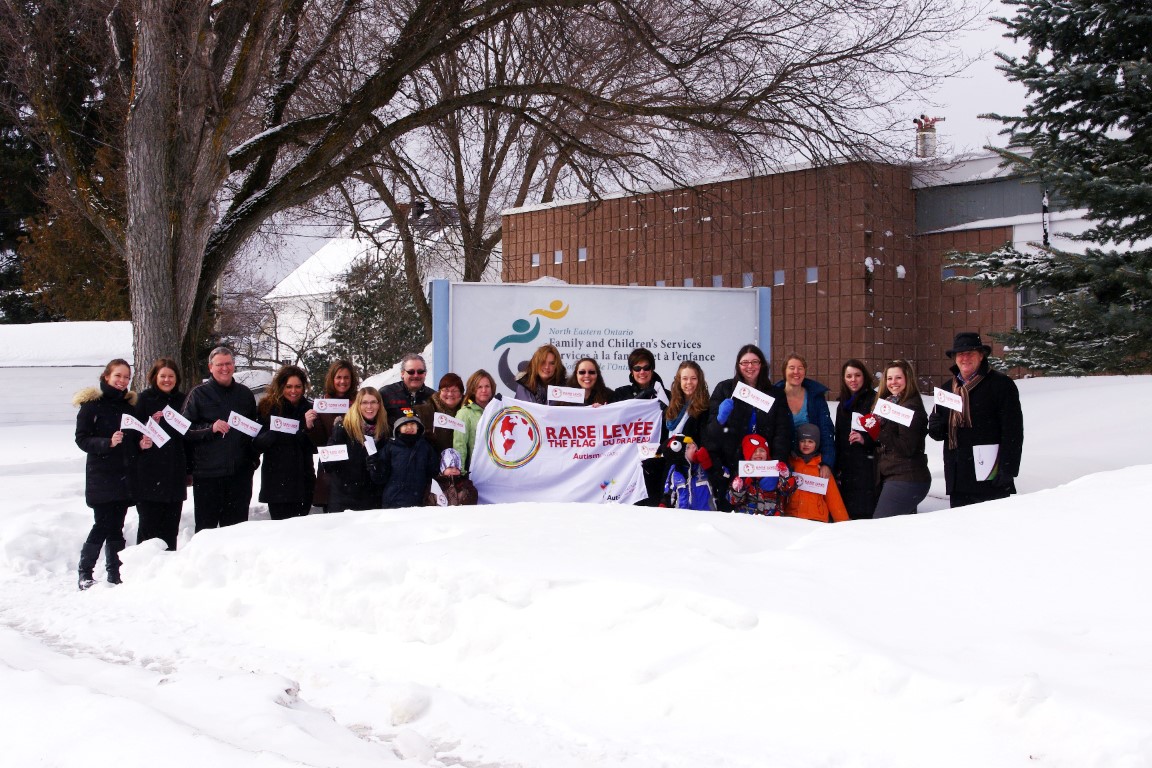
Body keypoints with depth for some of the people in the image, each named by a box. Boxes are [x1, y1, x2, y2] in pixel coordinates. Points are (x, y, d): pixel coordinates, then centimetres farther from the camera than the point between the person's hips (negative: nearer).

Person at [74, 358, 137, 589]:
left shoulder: (130, 404, 14)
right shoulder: (92, 404, -2)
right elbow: (82, 439, -8)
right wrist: (108, 442, -23)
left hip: (124, 474, 5)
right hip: (101, 476, -5)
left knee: (116, 527, 5)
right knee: (103, 525, -8)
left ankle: (115, 574, 11)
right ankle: (85, 572, 4)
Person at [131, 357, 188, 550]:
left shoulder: (182, 400, 11)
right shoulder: (145, 399, 1)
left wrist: (189, 469, 10)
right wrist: (141, 443, -23)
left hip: (175, 474, 3)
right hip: (149, 474, -3)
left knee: (171, 527, 5)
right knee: (149, 525, 0)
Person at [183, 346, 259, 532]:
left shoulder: (245, 393, 13)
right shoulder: (199, 394, 2)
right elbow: (186, 430, -3)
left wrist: (254, 457, 10)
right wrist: (211, 428, -19)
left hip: (240, 473, 3)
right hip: (207, 473, -3)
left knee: (236, 527, 8)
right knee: (206, 525, 0)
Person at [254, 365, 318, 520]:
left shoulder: (309, 409, 7)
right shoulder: (268, 407, 1)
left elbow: (316, 446, 4)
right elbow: (258, 444, 0)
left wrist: (308, 427, -14)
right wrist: (273, 433, -19)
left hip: (303, 481, 2)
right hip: (277, 482, -2)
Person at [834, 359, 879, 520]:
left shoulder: (874, 400, -3)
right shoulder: (843, 404, 19)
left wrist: (865, 439, -22)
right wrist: (837, 468, 19)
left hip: (867, 468, -6)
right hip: (846, 469, 6)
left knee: (863, 513, -11)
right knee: (847, 514, 3)